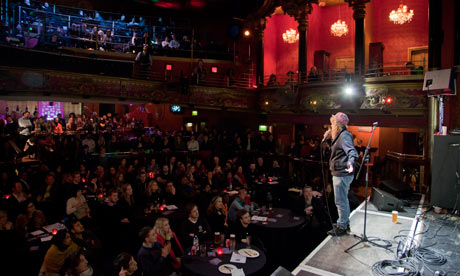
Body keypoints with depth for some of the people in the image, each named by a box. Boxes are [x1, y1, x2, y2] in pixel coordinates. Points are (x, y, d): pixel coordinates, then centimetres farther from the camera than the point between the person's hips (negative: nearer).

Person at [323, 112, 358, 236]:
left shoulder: (344, 135, -17)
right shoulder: (340, 135, 14)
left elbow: (351, 150, -31)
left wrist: (351, 161, -52)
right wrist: (329, 137, 10)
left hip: (342, 174, -11)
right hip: (340, 173, 11)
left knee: (341, 201, -2)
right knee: (343, 200, 21)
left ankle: (342, 227, 9)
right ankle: (345, 222, 35)